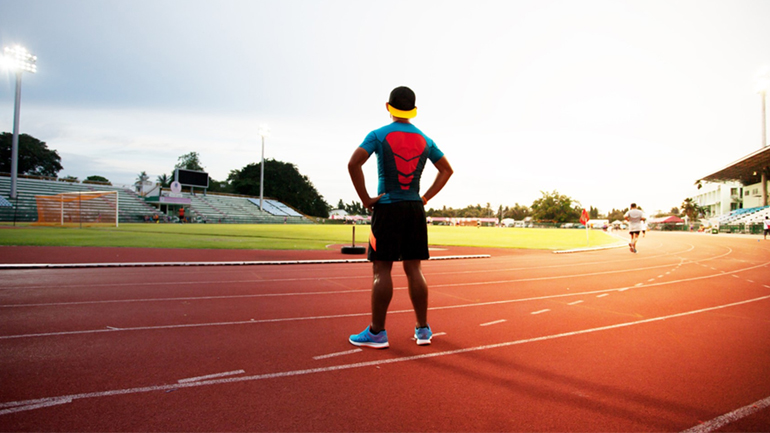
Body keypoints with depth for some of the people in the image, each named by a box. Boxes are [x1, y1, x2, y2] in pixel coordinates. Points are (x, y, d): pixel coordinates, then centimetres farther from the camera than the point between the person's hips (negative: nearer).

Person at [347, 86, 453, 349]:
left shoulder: (379, 135, -3)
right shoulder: (424, 140, 11)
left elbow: (354, 163, -16)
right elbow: (446, 170, 18)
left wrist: (365, 199, -10)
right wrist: (425, 198, 14)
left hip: (387, 208, -4)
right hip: (415, 209, 4)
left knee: (381, 269, -1)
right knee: (414, 269, 9)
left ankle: (377, 332, 3)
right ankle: (423, 329, 15)